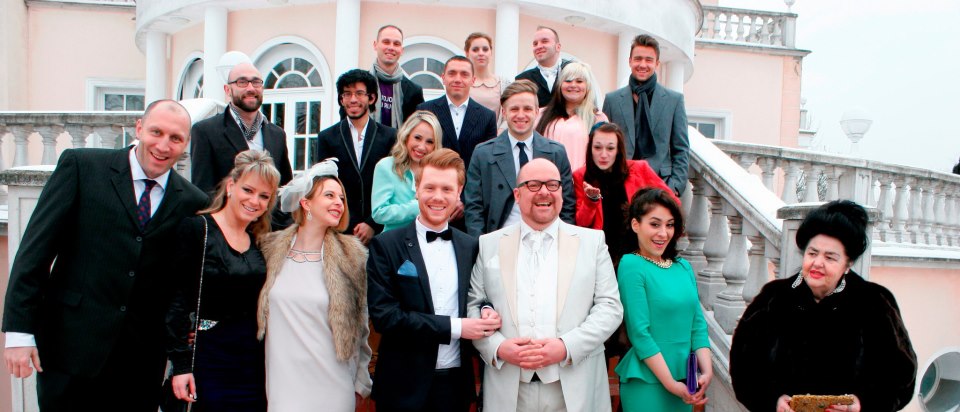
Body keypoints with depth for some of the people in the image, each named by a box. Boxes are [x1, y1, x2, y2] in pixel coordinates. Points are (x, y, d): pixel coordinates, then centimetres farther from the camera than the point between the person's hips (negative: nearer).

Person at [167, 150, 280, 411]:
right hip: (209, 359, -5)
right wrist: (180, 364, -15)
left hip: (255, 360, 5)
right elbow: (178, 298, -12)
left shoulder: (260, 240, 9)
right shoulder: (197, 228, -8)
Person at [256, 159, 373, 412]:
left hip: (332, 386, -1)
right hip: (282, 383, 1)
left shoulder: (350, 256, -3)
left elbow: (360, 326, 2)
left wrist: (361, 384, 4)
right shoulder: (271, 250, 2)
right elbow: (257, 313, 12)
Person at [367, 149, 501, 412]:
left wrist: (487, 315, -10)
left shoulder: (470, 246, 6)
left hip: (457, 382, 3)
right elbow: (384, 316, -14)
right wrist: (455, 327, -17)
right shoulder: (386, 246, -6)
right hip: (406, 385, -3)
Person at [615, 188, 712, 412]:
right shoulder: (631, 265, -11)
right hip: (647, 383, -6)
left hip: (685, 380, 6)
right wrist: (671, 384, -15)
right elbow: (640, 332, -15)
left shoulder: (684, 267, 8)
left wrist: (707, 371, -6)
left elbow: (698, 324, 8)